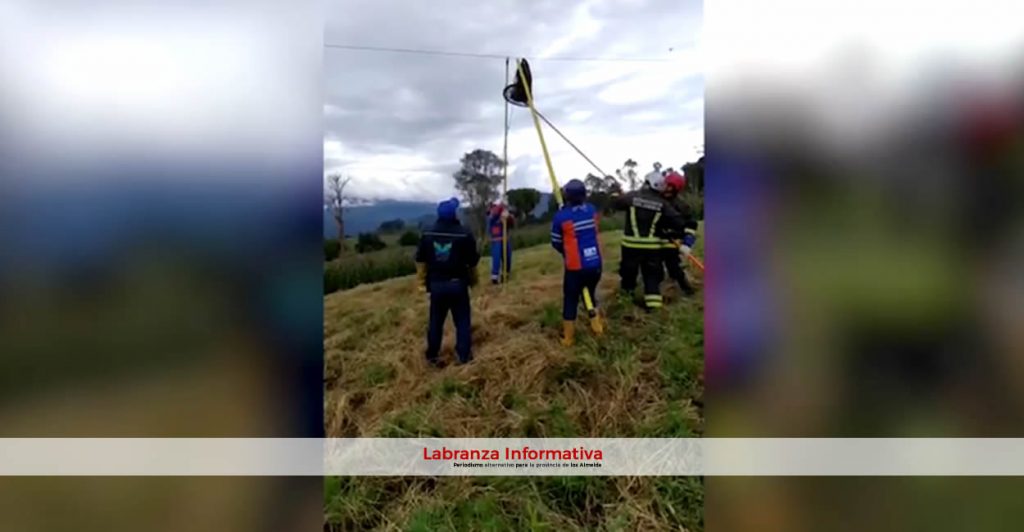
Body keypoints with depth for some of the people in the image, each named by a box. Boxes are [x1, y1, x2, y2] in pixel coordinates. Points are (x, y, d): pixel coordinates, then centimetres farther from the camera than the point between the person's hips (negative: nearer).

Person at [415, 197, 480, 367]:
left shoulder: (428, 234, 0)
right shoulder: (464, 234, -10)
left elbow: (421, 261, 6)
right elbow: (473, 261, -3)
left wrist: (421, 283, 15)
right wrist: (473, 280, 14)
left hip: (436, 284, 3)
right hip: (458, 284, -3)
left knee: (435, 321, 13)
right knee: (462, 321, 9)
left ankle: (432, 356, 21)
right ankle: (464, 355, 13)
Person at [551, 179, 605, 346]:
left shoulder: (561, 216, -12)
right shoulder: (592, 210, 0)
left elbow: (556, 243, -1)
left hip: (575, 268, -4)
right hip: (595, 264, 4)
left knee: (570, 300, 10)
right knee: (590, 294, 26)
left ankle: (568, 337, 16)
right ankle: (597, 326, 30)